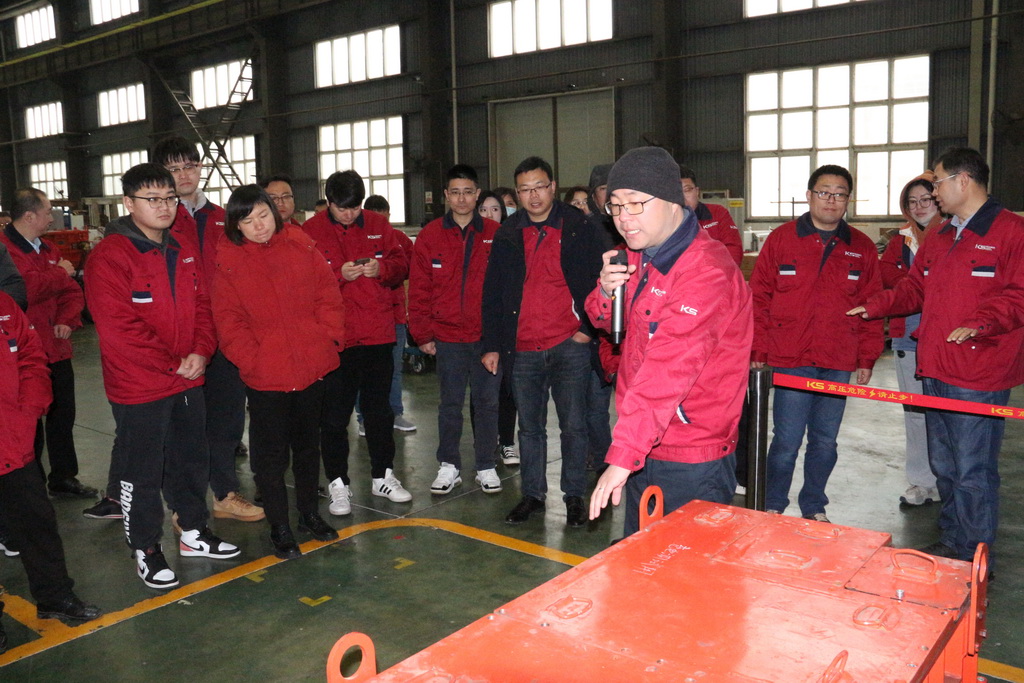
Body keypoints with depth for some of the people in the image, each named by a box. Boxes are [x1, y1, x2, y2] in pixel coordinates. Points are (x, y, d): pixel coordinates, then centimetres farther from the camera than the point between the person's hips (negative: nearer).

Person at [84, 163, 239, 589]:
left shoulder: (184, 251, 9)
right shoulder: (109, 257, -14)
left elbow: (202, 306, 9)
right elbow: (117, 327, -20)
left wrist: (200, 352, -9)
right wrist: (172, 362, -17)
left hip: (188, 381, 7)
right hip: (138, 387, -7)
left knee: (192, 460, 19)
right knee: (141, 473, 6)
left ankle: (194, 533, 36)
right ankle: (145, 550, 24)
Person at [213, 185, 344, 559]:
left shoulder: (301, 246, 2)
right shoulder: (227, 261, -4)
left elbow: (328, 294, 3)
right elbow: (229, 321, -6)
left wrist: (328, 336, -8)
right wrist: (250, 357, -15)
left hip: (312, 367, 3)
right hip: (265, 374, -2)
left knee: (308, 444, 17)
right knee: (270, 454, 6)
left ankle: (309, 513, 35)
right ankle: (279, 527, 21)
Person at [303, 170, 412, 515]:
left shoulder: (378, 225, 6)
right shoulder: (309, 231, -4)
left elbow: (402, 266, 10)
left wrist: (382, 268, -10)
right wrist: (339, 275, -21)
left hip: (378, 334, 3)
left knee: (379, 408, 15)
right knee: (335, 414, 4)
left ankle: (383, 475, 29)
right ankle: (338, 483, 18)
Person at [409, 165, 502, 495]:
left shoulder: (495, 235, 1)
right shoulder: (430, 236, 2)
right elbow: (418, 290, 2)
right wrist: (422, 334, -1)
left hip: (487, 335, 0)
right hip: (448, 336, 0)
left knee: (487, 401, 8)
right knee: (450, 403, 9)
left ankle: (486, 467, 21)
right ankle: (448, 467, 22)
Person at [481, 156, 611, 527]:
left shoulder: (582, 230, -2)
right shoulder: (507, 236, 7)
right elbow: (492, 294, 10)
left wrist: (589, 327, -4)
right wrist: (491, 345, 7)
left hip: (569, 347, -3)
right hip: (522, 350, 3)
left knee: (573, 425, 3)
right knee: (529, 427, 12)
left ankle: (575, 496, 18)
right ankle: (532, 494, 25)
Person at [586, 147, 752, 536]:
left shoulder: (706, 272, -23)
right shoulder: (639, 256, 7)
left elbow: (668, 370, -33)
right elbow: (606, 321, 19)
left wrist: (622, 456, -39)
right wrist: (606, 292, -6)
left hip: (691, 463, -8)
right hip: (644, 450, 9)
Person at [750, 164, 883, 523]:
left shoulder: (862, 248, 9)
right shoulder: (781, 238, 1)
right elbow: (759, 299, 1)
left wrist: (867, 359, 7)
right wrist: (757, 352, -3)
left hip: (838, 363, 3)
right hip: (790, 361, -3)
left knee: (825, 442, 12)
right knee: (787, 441, -2)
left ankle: (814, 508, 29)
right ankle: (773, 508, 17)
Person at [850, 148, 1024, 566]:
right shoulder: (937, 238, 19)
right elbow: (914, 289, 24)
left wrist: (981, 323, -28)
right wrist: (873, 307, 14)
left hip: (979, 378, -8)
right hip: (935, 372, 8)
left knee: (973, 472, -2)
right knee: (943, 465, 17)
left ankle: (974, 560, 11)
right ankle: (950, 543, 31)